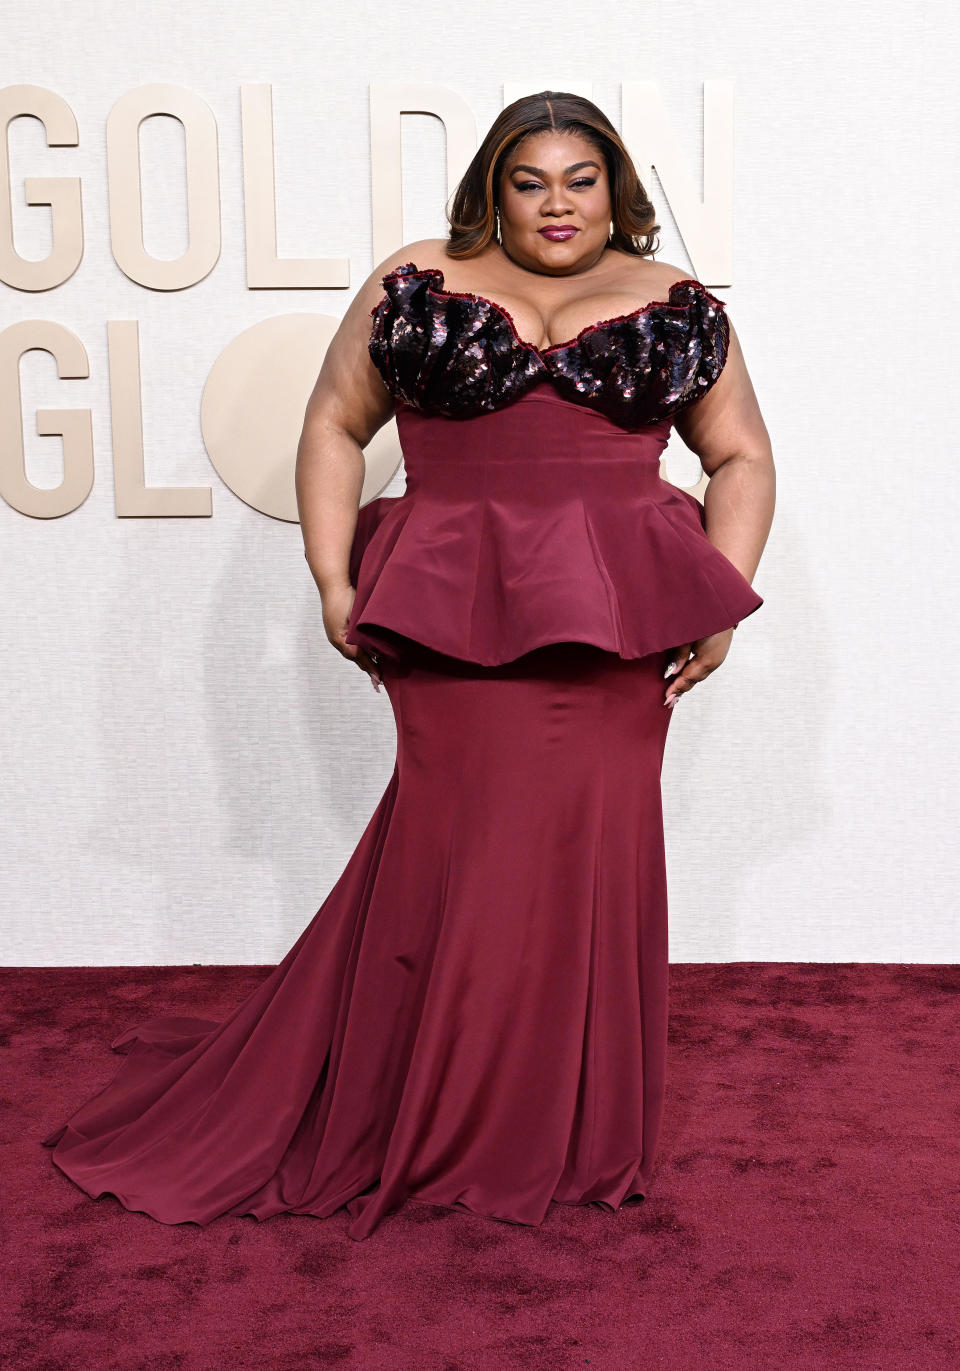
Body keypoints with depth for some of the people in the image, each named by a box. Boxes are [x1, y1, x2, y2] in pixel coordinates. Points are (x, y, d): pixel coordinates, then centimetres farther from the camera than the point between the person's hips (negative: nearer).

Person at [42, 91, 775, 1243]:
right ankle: (431, 1125, 17)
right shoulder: (417, 287, 9)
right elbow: (333, 425, 10)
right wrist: (334, 583, 0)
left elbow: (742, 458, 15)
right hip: (449, 614, -1)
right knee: (456, 845, -4)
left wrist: (723, 599, 1)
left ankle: (576, 1138, 21)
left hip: (619, 624, 2)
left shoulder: (677, 308, 12)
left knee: (592, 849, 3)